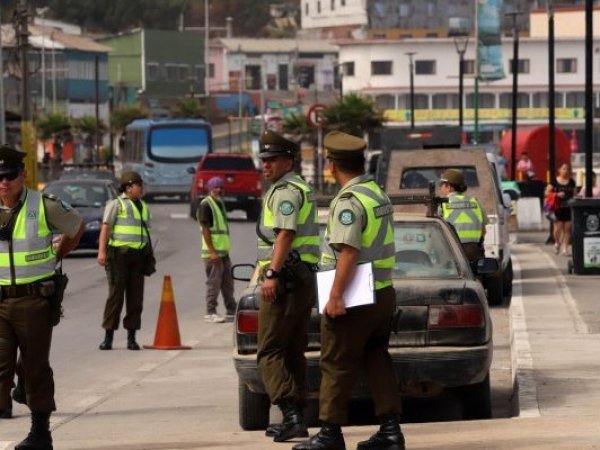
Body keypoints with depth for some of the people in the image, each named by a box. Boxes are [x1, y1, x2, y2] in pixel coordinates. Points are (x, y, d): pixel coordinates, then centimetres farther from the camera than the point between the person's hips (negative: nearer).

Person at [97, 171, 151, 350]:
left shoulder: (144, 207, 18)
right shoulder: (116, 205, -1)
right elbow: (105, 228, -9)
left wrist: (149, 259, 17)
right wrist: (102, 251, -20)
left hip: (138, 255, 5)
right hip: (118, 254, -5)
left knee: (135, 297, 3)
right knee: (116, 295, -6)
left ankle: (131, 337, 8)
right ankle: (108, 337, -2)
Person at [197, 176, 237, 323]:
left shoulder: (219, 203, 17)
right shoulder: (206, 205, -11)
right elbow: (205, 229, -17)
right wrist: (212, 251, -21)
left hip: (223, 250, 9)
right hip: (212, 252, -9)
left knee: (227, 282, 14)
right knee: (213, 282, -6)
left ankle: (231, 310, 22)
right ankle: (210, 313, -1)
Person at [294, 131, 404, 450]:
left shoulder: (349, 201, -17)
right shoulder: (378, 194, 12)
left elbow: (348, 252, -24)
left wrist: (335, 296, -23)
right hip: (383, 293, 9)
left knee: (337, 365, -1)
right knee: (377, 361, 12)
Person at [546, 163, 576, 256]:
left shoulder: (571, 182, 9)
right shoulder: (554, 181, 0)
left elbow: (574, 195, 15)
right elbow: (547, 193, 0)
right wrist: (557, 194, -15)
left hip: (568, 209, 3)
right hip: (557, 209, -3)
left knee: (567, 229, 1)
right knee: (557, 228, -8)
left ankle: (565, 248, 9)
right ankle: (557, 243, 21)